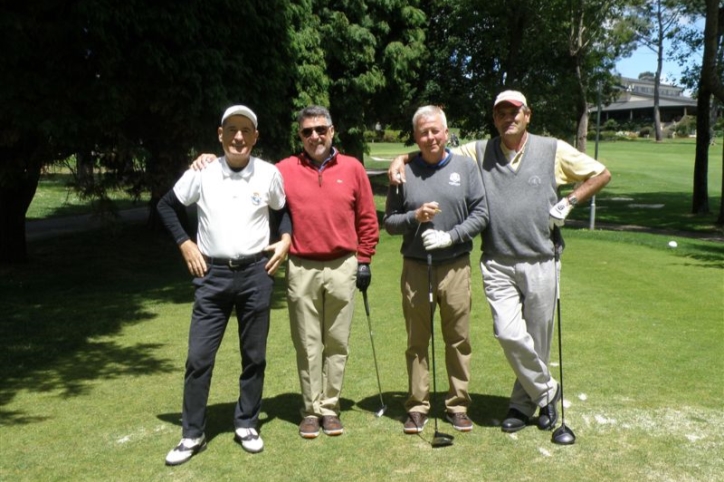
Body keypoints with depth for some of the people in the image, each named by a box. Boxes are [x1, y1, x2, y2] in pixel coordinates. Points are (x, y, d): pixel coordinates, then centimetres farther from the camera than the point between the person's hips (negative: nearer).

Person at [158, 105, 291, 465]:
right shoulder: (202, 173, -2)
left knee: (254, 356, 9)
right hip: (212, 275, 0)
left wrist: (286, 241, 0)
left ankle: (246, 425, 26)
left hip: (256, 274, 0)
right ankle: (192, 434, 14)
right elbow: (166, 205, 10)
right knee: (199, 356, 0)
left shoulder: (269, 174, -1)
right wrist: (184, 243, 1)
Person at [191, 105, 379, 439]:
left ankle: (330, 407, 19)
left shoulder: (352, 168, 4)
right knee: (307, 344, 5)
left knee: (337, 343, 7)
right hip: (301, 269, 0)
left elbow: (367, 218, 8)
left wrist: (364, 260, 6)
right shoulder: (284, 170, 2)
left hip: (342, 267, 1)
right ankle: (311, 410, 17)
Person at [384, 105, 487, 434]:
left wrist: (450, 236, -11)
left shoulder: (465, 167, 3)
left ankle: (458, 405, 20)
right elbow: (389, 222, 6)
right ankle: (417, 406, 19)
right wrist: (415, 216, -12)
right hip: (415, 268, 0)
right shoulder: (404, 172, 3)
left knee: (458, 341, 7)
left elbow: (481, 214, 1)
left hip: (455, 268, 0)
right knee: (417, 342, 8)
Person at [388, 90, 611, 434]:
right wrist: (402, 159, -6)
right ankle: (546, 391, 14)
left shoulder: (553, 150, 5)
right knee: (509, 334, -11)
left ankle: (523, 403, 28)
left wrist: (568, 203, 1)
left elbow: (601, 174, 12)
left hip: (540, 262, 0)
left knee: (538, 338, 8)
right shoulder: (478, 152, 7)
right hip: (497, 264, 0)